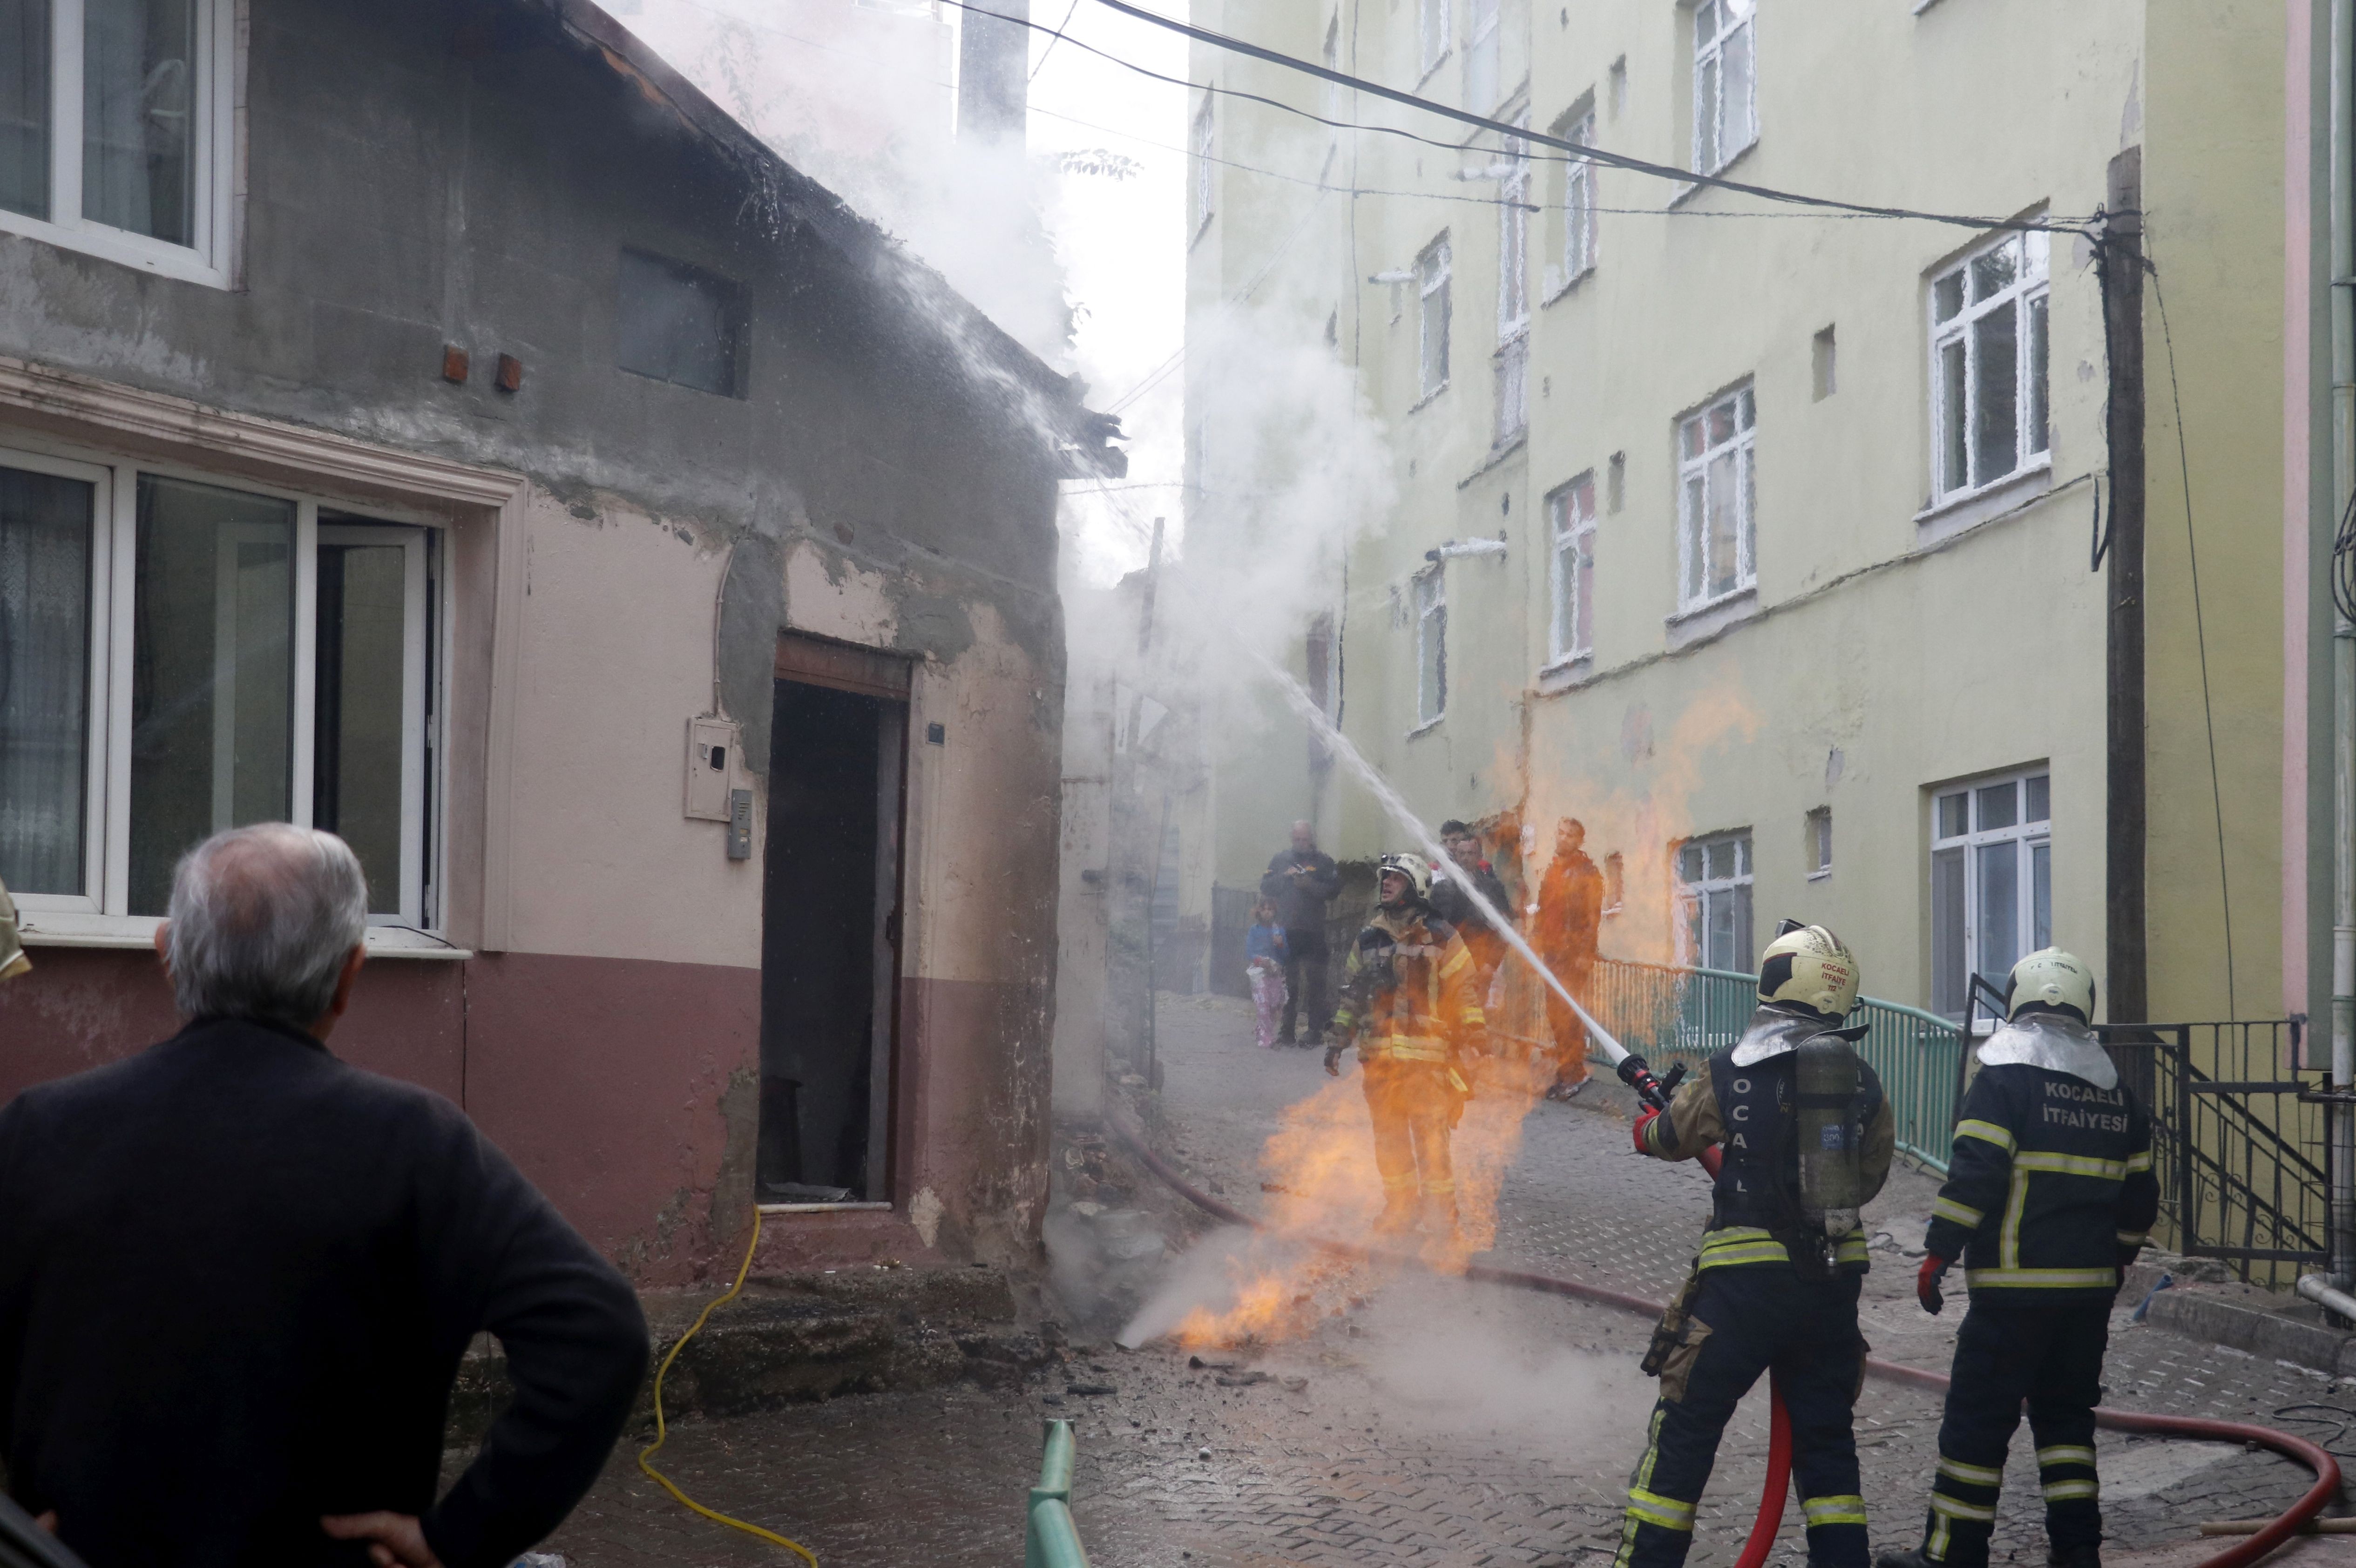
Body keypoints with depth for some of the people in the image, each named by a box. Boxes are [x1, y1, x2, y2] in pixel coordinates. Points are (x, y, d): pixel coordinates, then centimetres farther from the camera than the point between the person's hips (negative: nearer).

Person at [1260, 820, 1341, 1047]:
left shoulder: (1325, 862, 6)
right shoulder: (1280, 859, 13)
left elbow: (1334, 889, -5)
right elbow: (1265, 887, 7)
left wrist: (1310, 884, -16)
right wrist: (1285, 877, -8)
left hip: (1314, 932, -2)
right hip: (1286, 930, 2)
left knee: (1315, 982, -3)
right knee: (1288, 983, 4)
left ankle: (1316, 1031, 1)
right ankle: (1287, 1030, 10)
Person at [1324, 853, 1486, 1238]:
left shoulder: (1440, 938, -1)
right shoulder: (1368, 939, 14)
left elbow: (1464, 991, -1)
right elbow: (1351, 993, 20)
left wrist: (1475, 1039, -7)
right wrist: (1337, 1041, 17)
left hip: (1428, 1056, -5)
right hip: (1379, 1057, 5)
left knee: (1432, 1136, -7)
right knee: (1389, 1137, 9)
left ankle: (1440, 1212, 2)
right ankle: (1400, 1206, 20)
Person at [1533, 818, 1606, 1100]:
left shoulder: (1587, 872, -7)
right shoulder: (1552, 869, 15)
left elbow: (1594, 917, -10)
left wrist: (1585, 954, -16)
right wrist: (1537, 942, 15)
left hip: (1574, 952, -7)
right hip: (1552, 950, 7)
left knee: (1568, 1012, -9)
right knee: (1555, 1012, 9)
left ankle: (1575, 1073, -3)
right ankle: (1565, 1072, 16)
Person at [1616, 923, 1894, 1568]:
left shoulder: (1730, 1072, -7)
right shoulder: (1863, 1082, 3)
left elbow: (1670, 1137, 10)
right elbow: (1870, 1176, 13)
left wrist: (1645, 1127, 33)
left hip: (1746, 1278, -4)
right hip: (1836, 1276, 4)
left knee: (1687, 1425, 5)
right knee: (1825, 1434, 16)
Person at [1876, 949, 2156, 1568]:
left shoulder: (2004, 1077, -7)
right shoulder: (2115, 1091, 12)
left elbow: (1975, 1174, -16)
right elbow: (2140, 1194, 16)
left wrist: (1938, 1254, -12)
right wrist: (2113, 1263, 27)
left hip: (2015, 1287, -6)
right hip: (2091, 1287, 6)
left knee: (1977, 1418, -1)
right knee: (2066, 1413, 17)